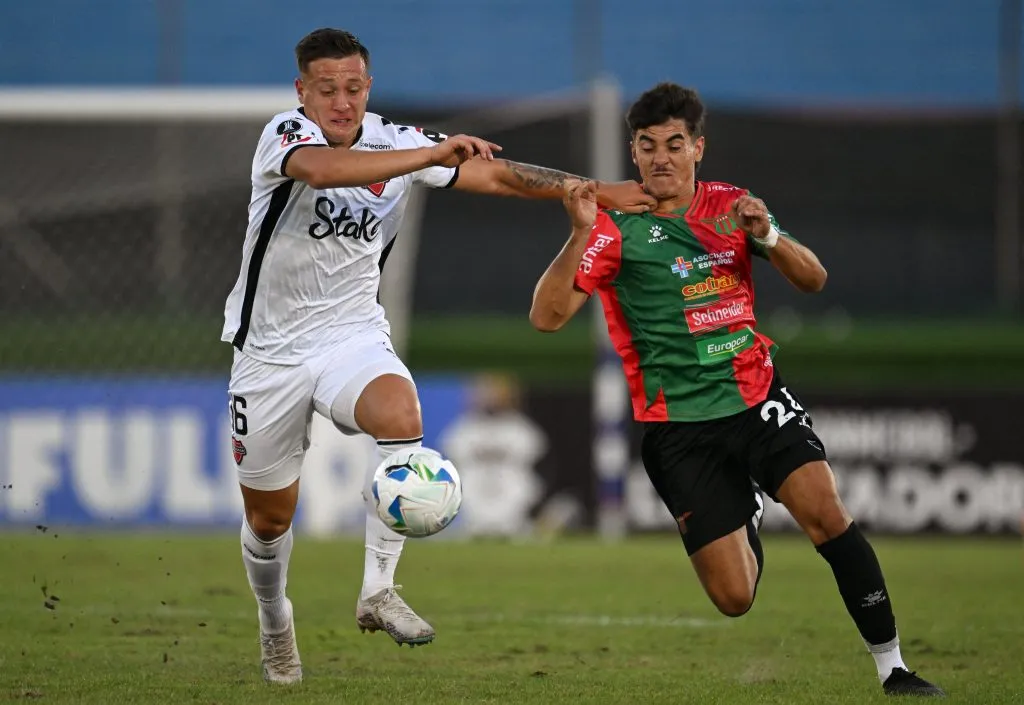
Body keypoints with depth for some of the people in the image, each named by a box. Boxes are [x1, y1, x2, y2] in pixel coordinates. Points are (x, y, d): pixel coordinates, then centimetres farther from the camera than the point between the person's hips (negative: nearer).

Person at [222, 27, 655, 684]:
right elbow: (321, 169, -41)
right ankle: (275, 623, 38)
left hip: (353, 331, 2)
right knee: (269, 515, 8)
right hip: (270, 346, -2)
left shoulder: (394, 141, -5)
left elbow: (497, 174, 0)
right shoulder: (285, 134, -17)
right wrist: (434, 155, -46)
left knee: (401, 417, -32)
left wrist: (600, 192, -5)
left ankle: (378, 591, -25)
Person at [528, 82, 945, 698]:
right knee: (734, 599, -4)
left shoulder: (731, 206, 5)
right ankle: (748, 514, 33)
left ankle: (893, 667, -13)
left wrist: (767, 235, -15)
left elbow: (813, 281, 5)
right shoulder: (618, 227, -5)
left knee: (826, 513, -24)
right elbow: (547, 316, -13)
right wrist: (581, 234, -26)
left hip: (756, 395, 2)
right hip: (679, 427, -2)